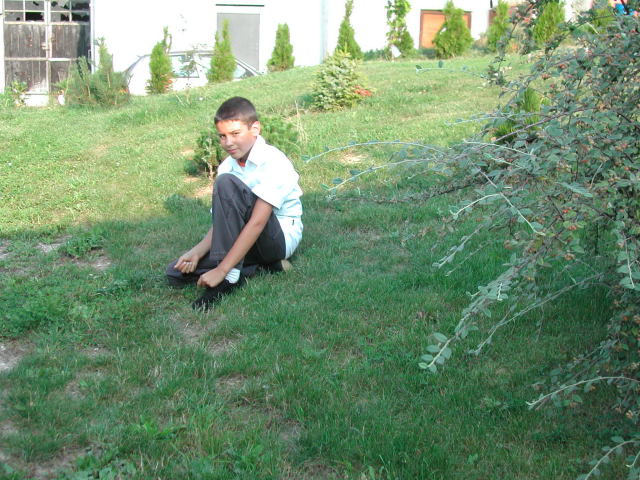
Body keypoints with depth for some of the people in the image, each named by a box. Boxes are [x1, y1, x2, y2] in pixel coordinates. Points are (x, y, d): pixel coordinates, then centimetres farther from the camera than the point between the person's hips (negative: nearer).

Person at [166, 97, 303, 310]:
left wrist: (222, 270, -32)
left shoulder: (272, 162, -19)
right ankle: (263, 265, -5)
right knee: (176, 272, -7)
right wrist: (197, 252, -20)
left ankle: (229, 277, -25)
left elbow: (257, 223, -28)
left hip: (282, 236, -7)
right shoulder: (228, 166, 3)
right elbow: (223, 223, 0)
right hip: (245, 238, 8)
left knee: (226, 183, -28)